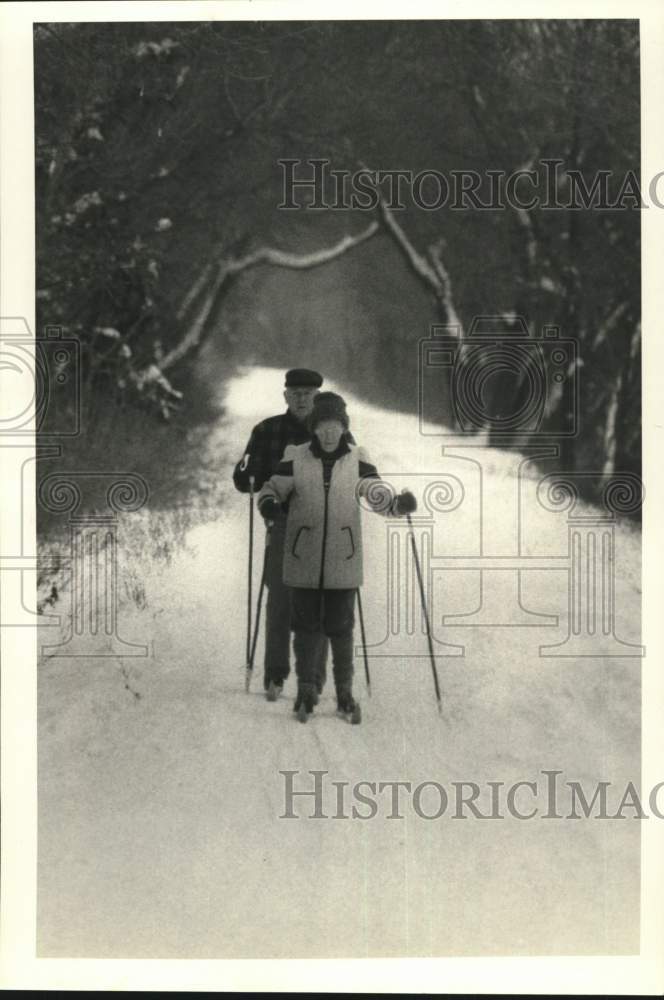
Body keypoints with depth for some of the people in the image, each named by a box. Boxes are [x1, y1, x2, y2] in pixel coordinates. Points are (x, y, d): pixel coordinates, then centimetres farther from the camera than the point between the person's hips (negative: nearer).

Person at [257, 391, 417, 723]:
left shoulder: (357, 458, -3)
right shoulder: (296, 456, -5)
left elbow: (377, 495, -5)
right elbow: (273, 488, 1)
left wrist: (400, 503, -26)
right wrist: (269, 503, -23)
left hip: (342, 556, 0)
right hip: (303, 555, 0)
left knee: (341, 627, 3)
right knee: (305, 624, 5)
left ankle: (345, 695, 16)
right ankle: (306, 692, 17)